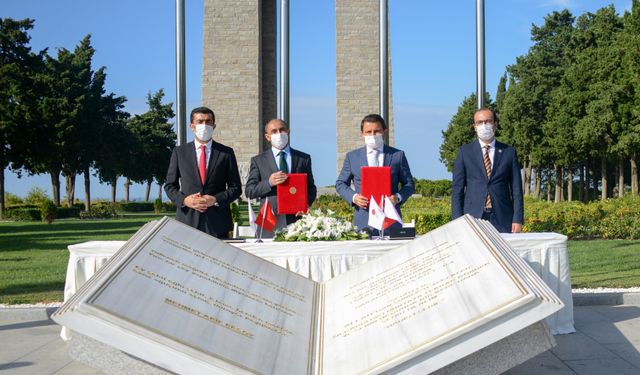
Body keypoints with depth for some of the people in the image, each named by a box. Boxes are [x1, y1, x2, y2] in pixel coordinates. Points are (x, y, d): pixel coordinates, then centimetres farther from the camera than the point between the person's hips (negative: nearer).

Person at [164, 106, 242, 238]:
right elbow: (170, 186, 11)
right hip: (187, 219, 0)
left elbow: (236, 188, 6)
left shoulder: (226, 153, 7)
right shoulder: (179, 152, 9)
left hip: (217, 223, 0)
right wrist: (184, 200, -8)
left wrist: (216, 200, -10)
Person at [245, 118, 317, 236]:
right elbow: (249, 191, 4)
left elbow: (311, 188, 15)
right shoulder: (258, 160, 9)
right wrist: (268, 183, -14)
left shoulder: (304, 158, 13)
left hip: (297, 219, 1)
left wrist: (306, 204, -6)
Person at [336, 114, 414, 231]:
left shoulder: (398, 155, 9)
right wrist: (353, 197, -6)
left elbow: (409, 184, 11)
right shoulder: (352, 156, 10)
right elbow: (340, 183, 14)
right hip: (363, 221, 0)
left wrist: (398, 197, -9)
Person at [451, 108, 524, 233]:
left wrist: (518, 219, -2)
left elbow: (516, 189, 8)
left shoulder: (509, 152, 10)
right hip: (473, 217, -1)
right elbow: (457, 189, 5)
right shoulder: (465, 152, 7)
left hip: (502, 219, 1)